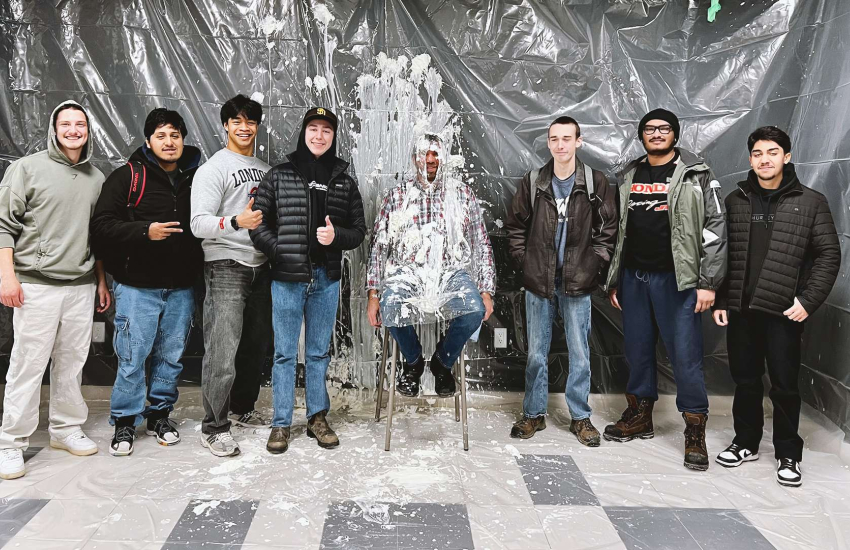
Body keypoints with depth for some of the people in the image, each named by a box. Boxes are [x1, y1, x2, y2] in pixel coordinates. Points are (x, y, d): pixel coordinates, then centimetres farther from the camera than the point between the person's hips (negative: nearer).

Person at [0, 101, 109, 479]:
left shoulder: (96, 178, 13)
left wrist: (102, 280, 16)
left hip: (81, 286, 4)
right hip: (36, 284, -4)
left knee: (72, 362, 9)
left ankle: (66, 428, 22)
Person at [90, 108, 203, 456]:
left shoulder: (197, 179, 8)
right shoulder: (128, 177, -2)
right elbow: (101, 225, -8)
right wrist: (145, 231, -19)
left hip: (181, 287, 3)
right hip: (137, 286, -3)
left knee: (171, 356, 11)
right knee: (132, 357, 0)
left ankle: (160, 414, 27)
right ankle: (125, 422, 16)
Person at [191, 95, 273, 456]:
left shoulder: (265, 170, 17)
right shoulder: (213, 169, -4)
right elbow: (199, 223, -14)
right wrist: (237, 222, -30)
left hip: (261, 265, 7)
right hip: (226, 266, -7)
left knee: (257, 343, 13)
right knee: (223, 349, -9)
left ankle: (243, 408, 29)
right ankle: (215, 427, 1)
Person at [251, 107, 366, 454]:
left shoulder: (345, 182, 8)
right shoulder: (279, 176, 2)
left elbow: (358, 230, 9)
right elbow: (258, 221, 1)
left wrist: (336, 236, -12)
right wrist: (281, 252, -11)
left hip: (326, 279, 2)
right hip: (287, 278, -2)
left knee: (320, 352, 11)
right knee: (284, 353, 4)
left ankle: (318, 417, 23)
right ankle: (281, 424, 14)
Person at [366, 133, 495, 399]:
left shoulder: (463, 194, 11)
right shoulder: (397, 195, 9)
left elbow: (482, 244, 11)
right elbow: (379, 245, 6)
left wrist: (486, 290, 1)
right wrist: (373, 294, -3)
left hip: (452, 272, 1)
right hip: (407, 272, 0)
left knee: (475, 309, -31)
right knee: (391, 308, -33)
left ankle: (443, 361, 1)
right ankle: (413, 361, 1)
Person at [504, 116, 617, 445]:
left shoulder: (595, 183, -1)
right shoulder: (533, 183, 2)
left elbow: (608, 229, 2)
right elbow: (515, 227, 9)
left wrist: (594, 264, -5)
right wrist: (524, 262, 1)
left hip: (577, 283, -1)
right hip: (538, 282, 1)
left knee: (580, 353, 6)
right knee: (536, 352, 10)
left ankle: (580, 417, 21)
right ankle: (534, 414, 24)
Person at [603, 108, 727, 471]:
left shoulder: (696, 175, -1)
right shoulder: (630, 176, 12)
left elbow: (715, 229, -6)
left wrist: (708, 283, -12)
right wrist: (614, 281, 13)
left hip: (677, 279, -4)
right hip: (634, 277, 5)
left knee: (685, 354, -4)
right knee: (637, 350, 12)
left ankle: (695, 431, 9)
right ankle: (640, 416, 27)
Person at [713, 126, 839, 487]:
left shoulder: (810, 202, 0)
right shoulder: (735, 201, 7)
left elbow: (828, 255, -2)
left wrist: (809, 300, -11)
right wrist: (720, 301, 5)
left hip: (784, 311, -2)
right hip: (739, 309, 3)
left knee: (784, 386, 5)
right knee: (745, 381, 13)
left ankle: (788, 455, 21)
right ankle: (746, 443, 29)